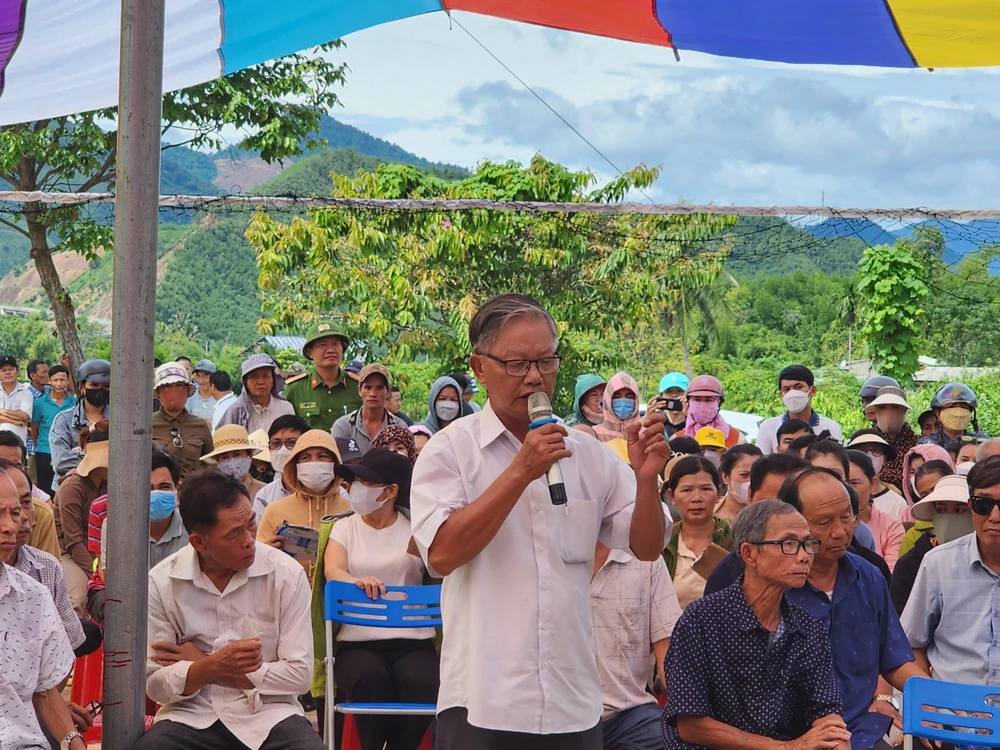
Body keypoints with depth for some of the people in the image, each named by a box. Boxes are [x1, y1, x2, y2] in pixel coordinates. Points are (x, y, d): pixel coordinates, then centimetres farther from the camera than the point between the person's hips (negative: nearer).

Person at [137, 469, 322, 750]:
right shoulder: (161, 582, -4)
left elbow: (299, 675, -8)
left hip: (268, 715, 0)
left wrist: (200, 665, -8)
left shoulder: (286, 574, -6)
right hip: (191, 715, 0)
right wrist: (212, 666, -23)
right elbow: (155, 684, -3)